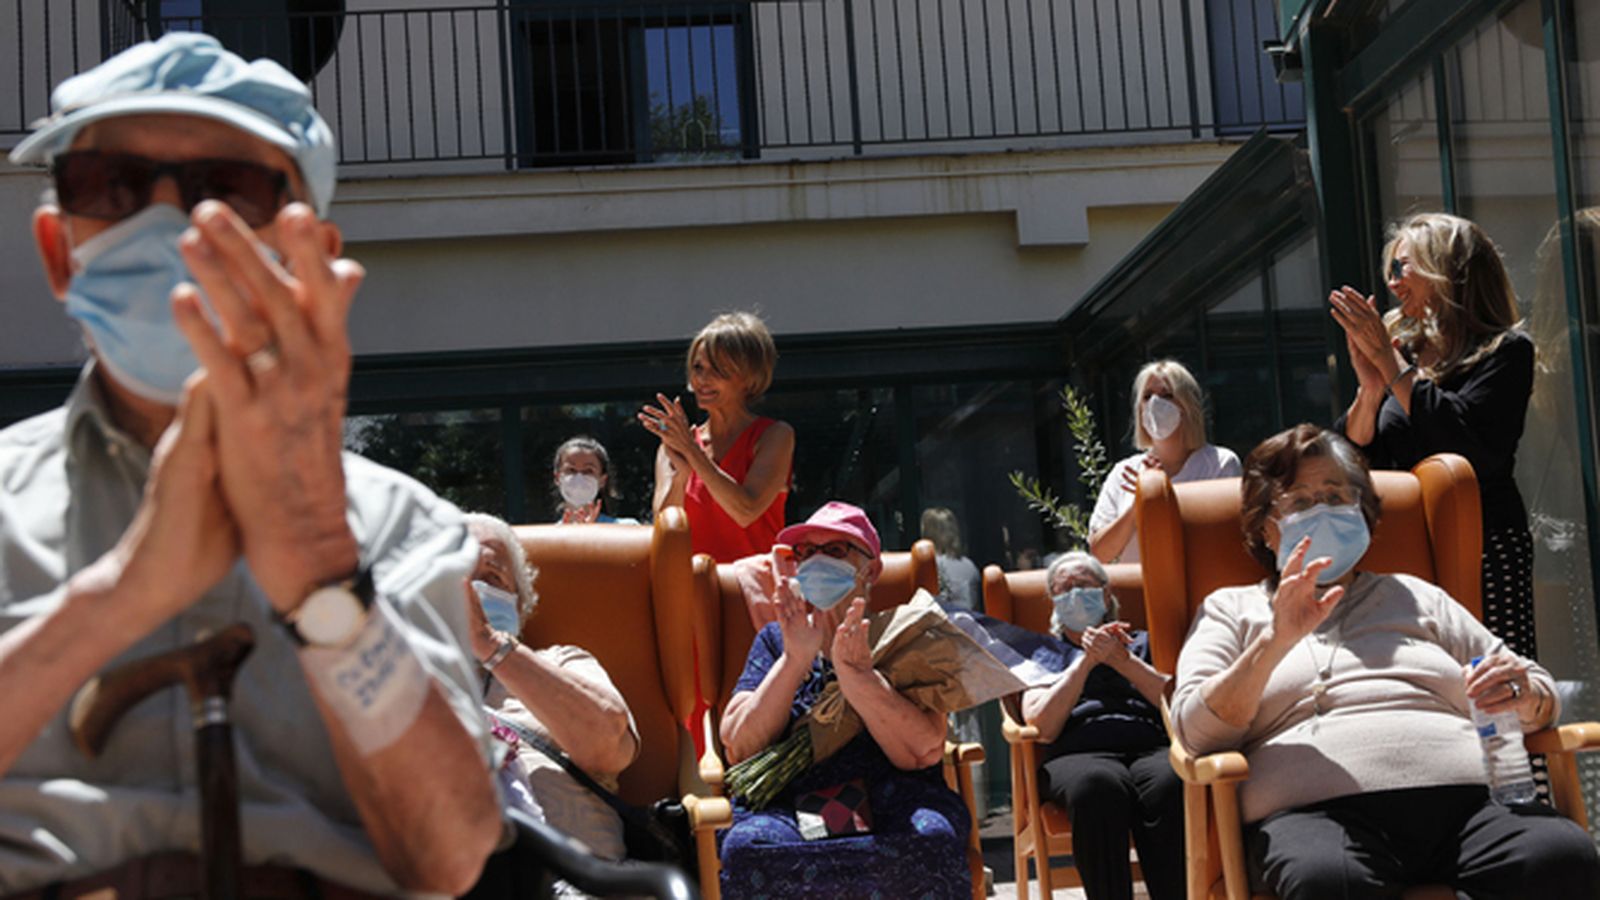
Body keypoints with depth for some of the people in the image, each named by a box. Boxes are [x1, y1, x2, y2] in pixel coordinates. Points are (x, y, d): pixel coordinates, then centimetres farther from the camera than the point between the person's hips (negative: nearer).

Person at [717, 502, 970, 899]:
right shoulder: (776, 641, 18)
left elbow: (924, 753, -5)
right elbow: (738, 749, 3)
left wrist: (855, 673, -17)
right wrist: (796, 660, -9)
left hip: (894, 800, 0)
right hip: (788, 803, 1)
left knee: (930, 845, -37)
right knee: (747, 848, -35)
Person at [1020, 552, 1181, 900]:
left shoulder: (1142, 643, 31)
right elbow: (1042, 728, 9)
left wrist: (1122, 660, 2)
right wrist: (1086, 662, 5)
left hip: (1150, 747, 1)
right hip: (1077, 753, -1)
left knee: (1171, 784, -37)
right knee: (1099, 787, -40)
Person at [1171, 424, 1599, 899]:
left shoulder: (1414, 596, 33)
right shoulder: (1231, 608, 24)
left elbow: (1542, 695, 29)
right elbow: (1196, 730, 5)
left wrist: (1524, 695, 3)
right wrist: (1277, 639, -8)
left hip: (1463, 797, 4)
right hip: (1312, 810, -3)